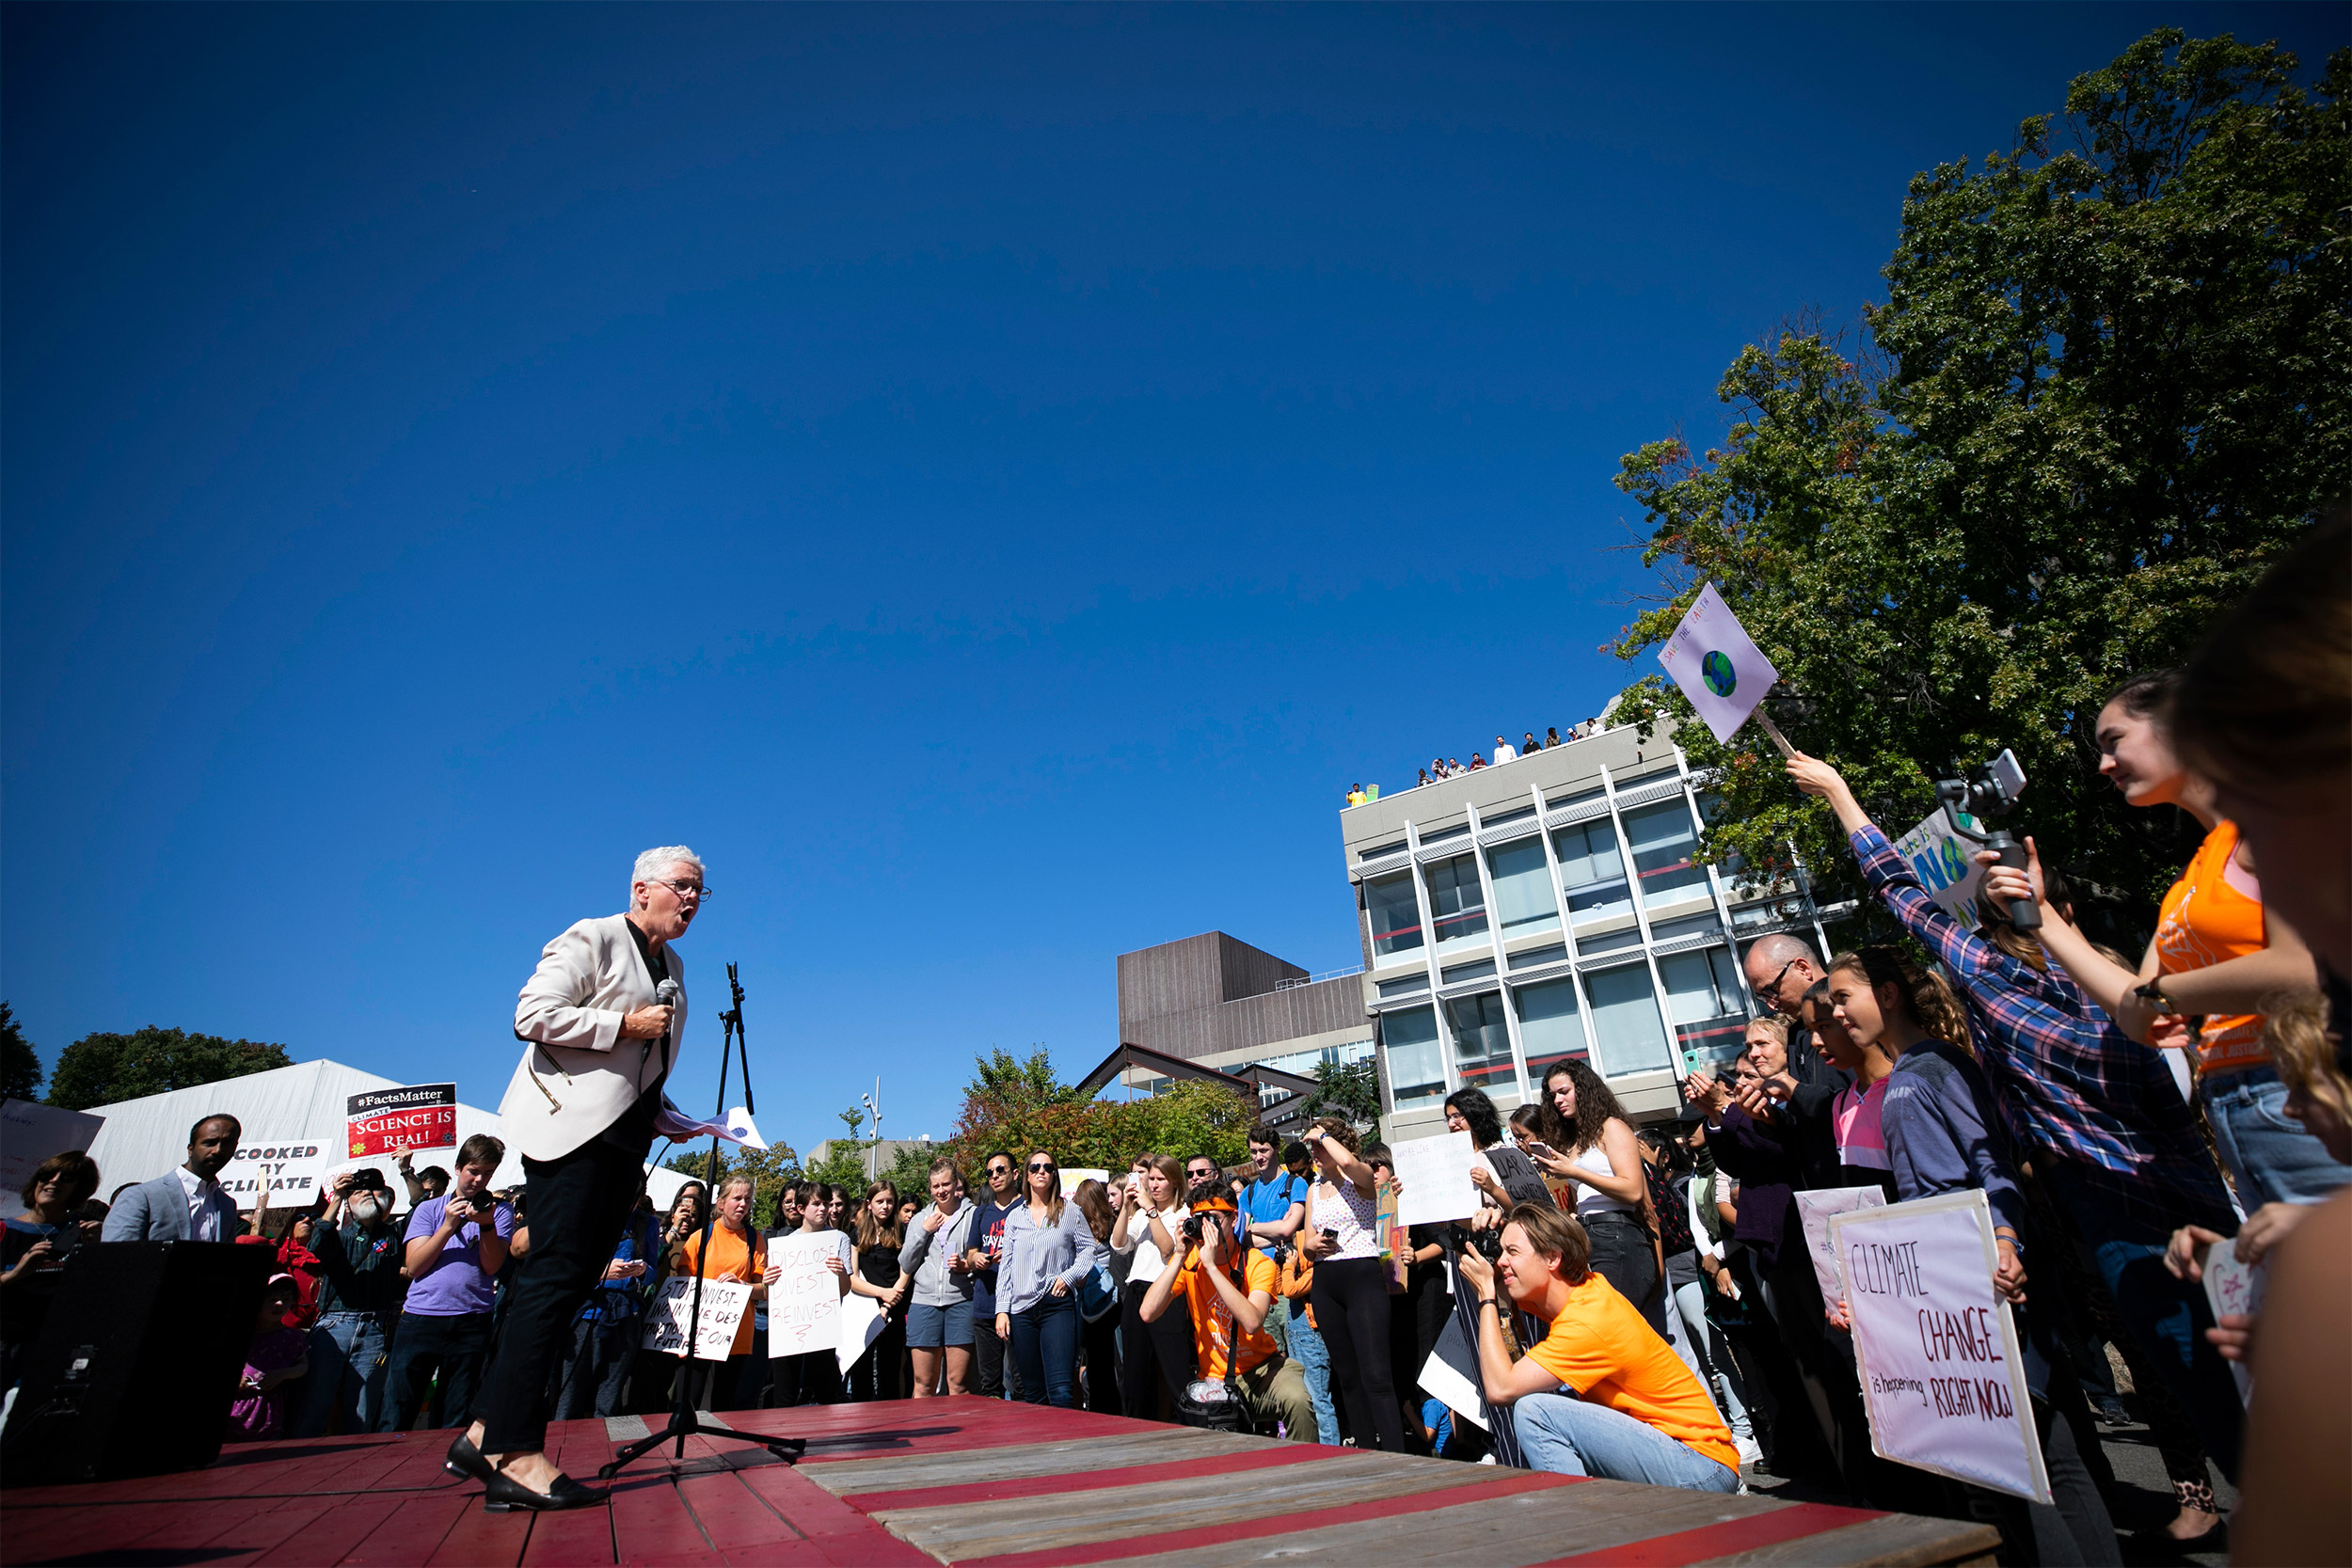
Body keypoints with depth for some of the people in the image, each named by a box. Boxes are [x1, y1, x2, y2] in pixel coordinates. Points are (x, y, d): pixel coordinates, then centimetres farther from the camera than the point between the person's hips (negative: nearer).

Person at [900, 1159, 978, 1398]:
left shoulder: (972, 1215, 5)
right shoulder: (920, 1219, 16)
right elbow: (906, 1265, 10)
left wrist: (965, 1266, -13)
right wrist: (924, 1231, -1)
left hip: (961, 1300, -3)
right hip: (924, 1302, 3)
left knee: (959, 1384, -2)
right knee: (923, 1384, 5)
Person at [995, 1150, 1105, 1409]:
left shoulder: (1070, 1213, 6)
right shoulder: (1014, 1217, 13)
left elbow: (1090, 1249, 5)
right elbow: (1006, 1267, 12)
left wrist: (1068, 1276, -9)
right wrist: (1002, 1309, 4)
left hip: (1058, 1307, -3)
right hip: (1021, 1309, 3)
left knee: (1061, 1392, -13)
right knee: (1033, 1394, 8)